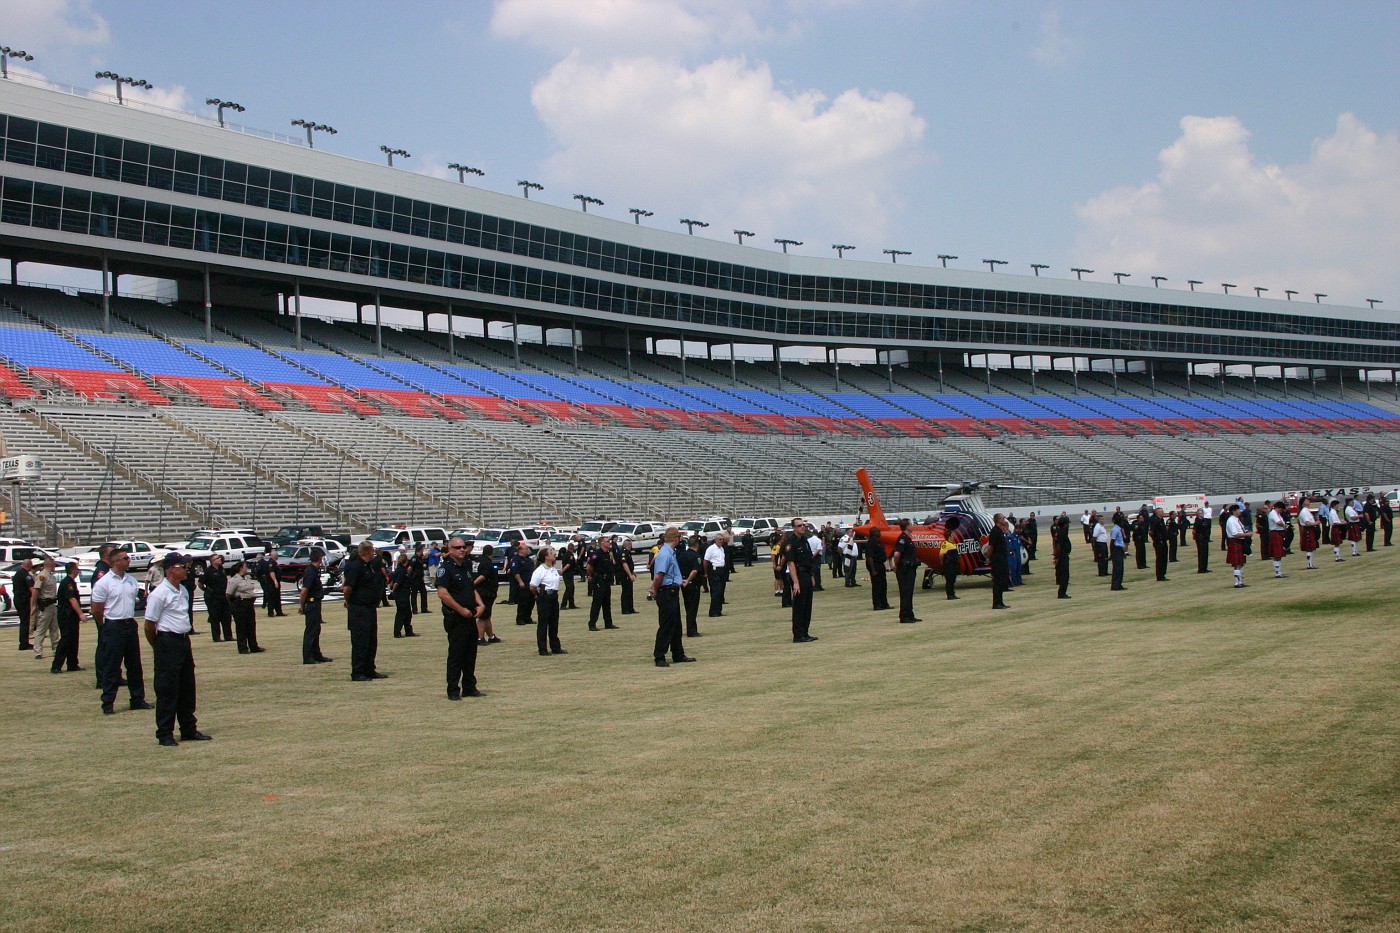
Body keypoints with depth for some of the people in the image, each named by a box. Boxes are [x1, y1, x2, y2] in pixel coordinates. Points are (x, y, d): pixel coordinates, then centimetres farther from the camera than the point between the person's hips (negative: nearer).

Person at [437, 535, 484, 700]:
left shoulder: (466, 567, 15)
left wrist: (479, 604, 7)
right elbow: (442, 594, -21)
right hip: (455, 619, -8)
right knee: (455, 655, -4)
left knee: (470, 655, 12)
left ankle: (469, 688, 21)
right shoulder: (445, 568, -11)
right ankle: (453, 690, 2)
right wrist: (461, 610, -18)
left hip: (470, 618, 8)